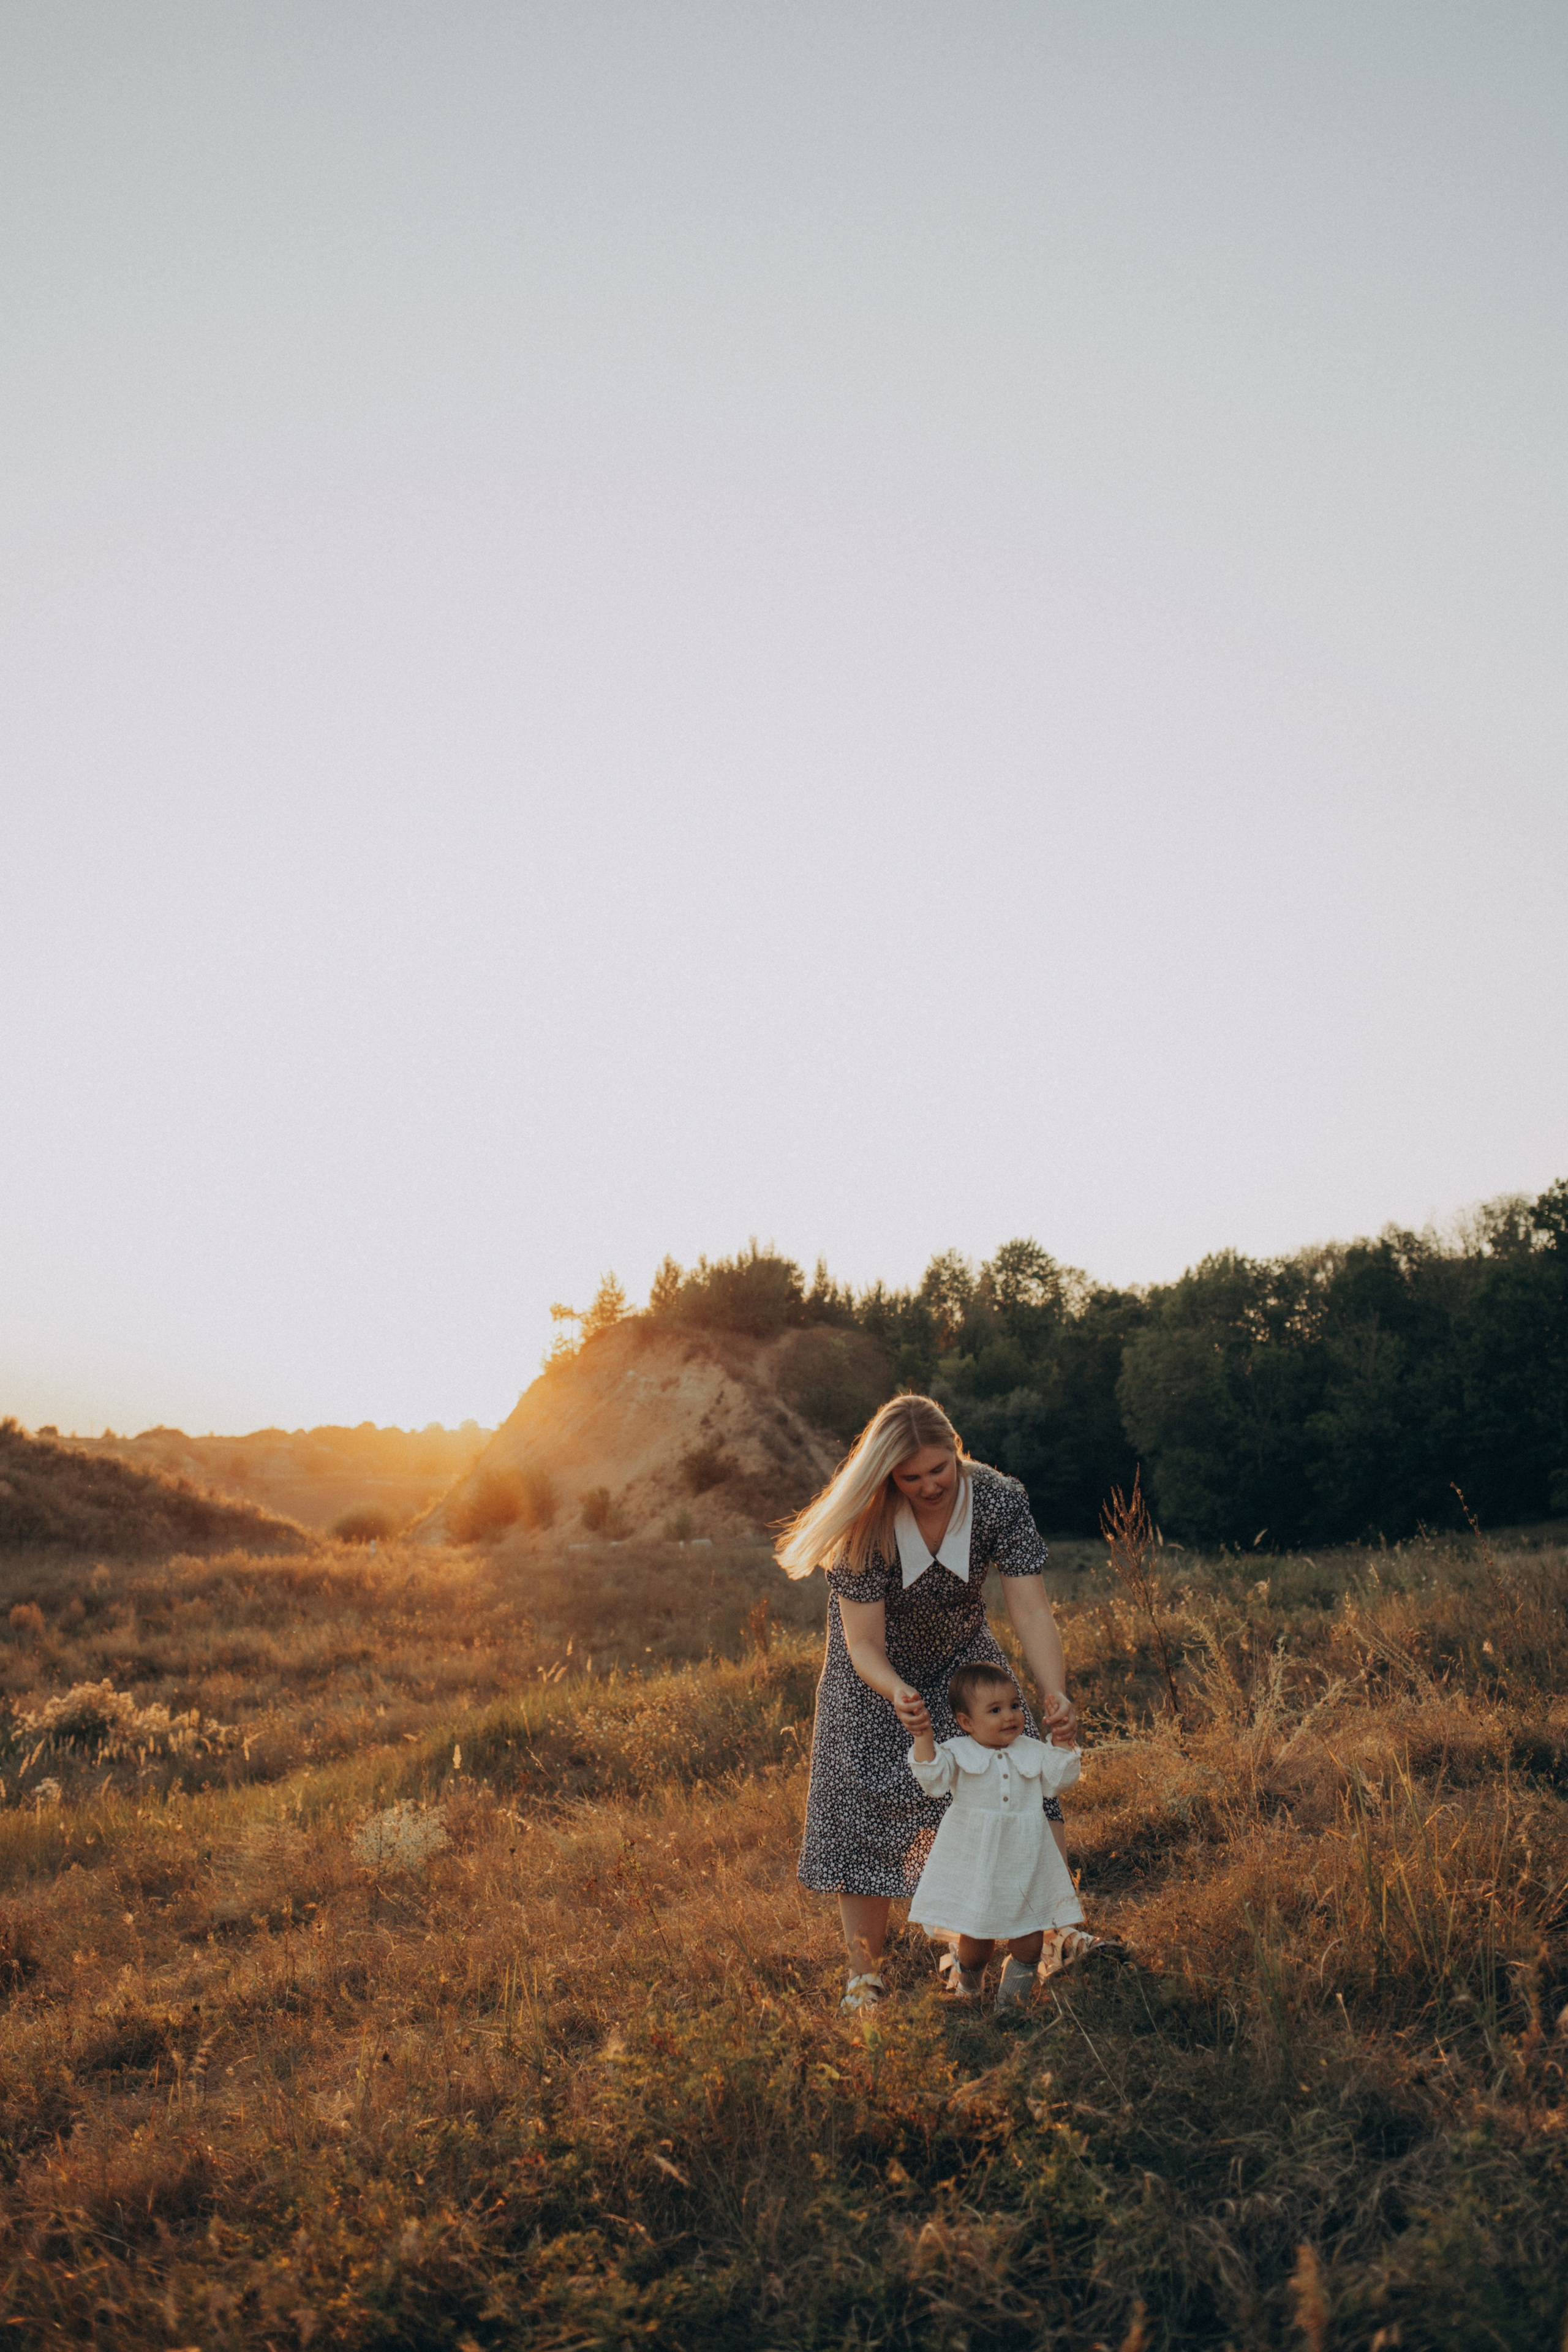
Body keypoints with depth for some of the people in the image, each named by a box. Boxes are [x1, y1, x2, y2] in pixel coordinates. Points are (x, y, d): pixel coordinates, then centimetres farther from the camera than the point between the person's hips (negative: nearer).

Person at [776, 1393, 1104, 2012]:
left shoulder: (1000, 1500, -27)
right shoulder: (865, 1526, -31)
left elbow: (1031, 1612, -30)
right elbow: (864, 1645, -29)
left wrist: (1054, 1693, -47)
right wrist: (896, 1692, -51)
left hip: (962, 1656, 2)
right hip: (877, 1672, -2)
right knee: (862, 1810, -7)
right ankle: (864, 1979, 4)